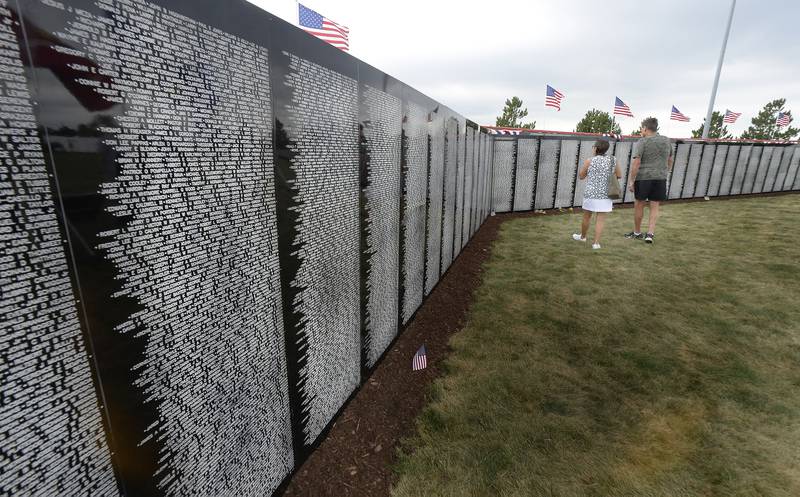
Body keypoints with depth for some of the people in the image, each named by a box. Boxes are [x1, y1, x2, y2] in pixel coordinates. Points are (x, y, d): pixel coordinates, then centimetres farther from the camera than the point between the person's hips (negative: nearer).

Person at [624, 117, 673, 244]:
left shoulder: (642, 142, -9)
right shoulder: (667, 141, 10)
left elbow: (636, 163, -15)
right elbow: (670, 161, 17)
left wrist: (631, 181, -12)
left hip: (643, 178, -4)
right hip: (661, 178, 5)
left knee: (639, 205, 9)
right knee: (654, 207, 8)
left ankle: (637, 232, 20)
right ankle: (650, 233, 0)